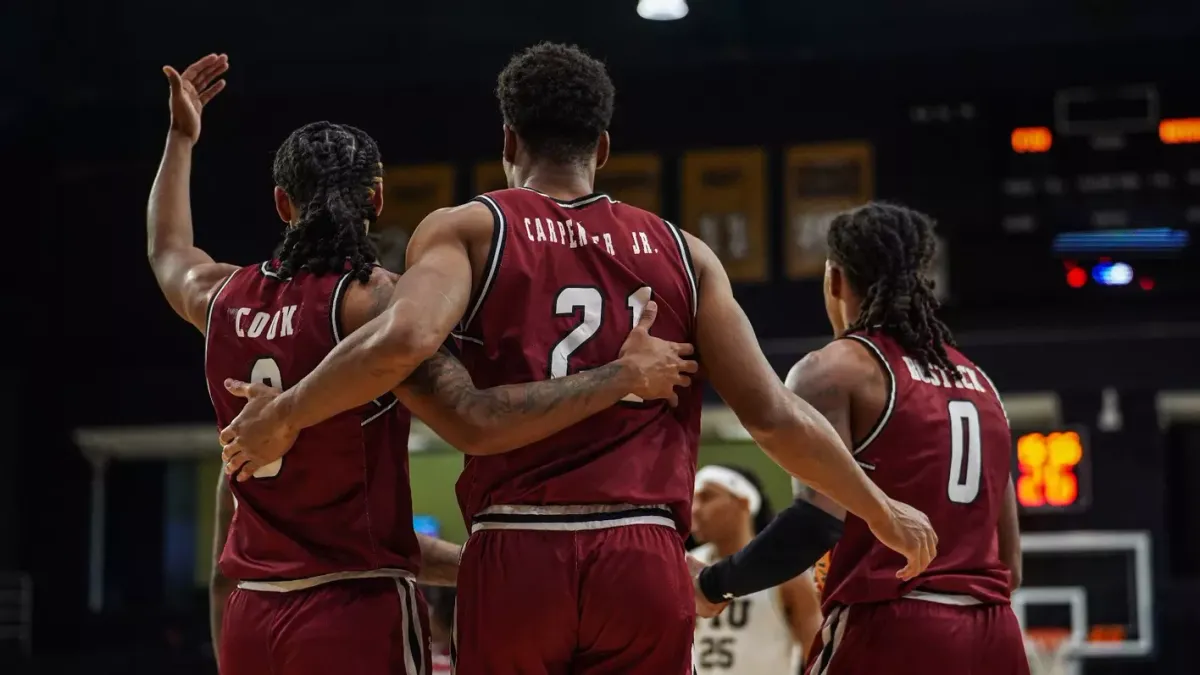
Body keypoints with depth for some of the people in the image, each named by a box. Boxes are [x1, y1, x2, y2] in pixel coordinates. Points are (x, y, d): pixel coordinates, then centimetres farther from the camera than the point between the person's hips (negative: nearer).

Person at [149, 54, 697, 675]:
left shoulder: (225, 298, 8)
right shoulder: (371, 299, -12)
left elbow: (167, 255, 33)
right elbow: (476, 424, -23)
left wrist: (181, 136, 45)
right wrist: (625, 375, -18)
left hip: (250, 619, 7)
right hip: (356, 612, -7)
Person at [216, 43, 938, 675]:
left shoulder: (469, 229, 5)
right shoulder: (681, 253, 12)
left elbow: (403, 342, -16)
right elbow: (774, 415, 8)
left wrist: (283, 416, -2)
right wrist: (884, 513, 20)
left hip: (516, 557, -1)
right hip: (647, 561, 1)